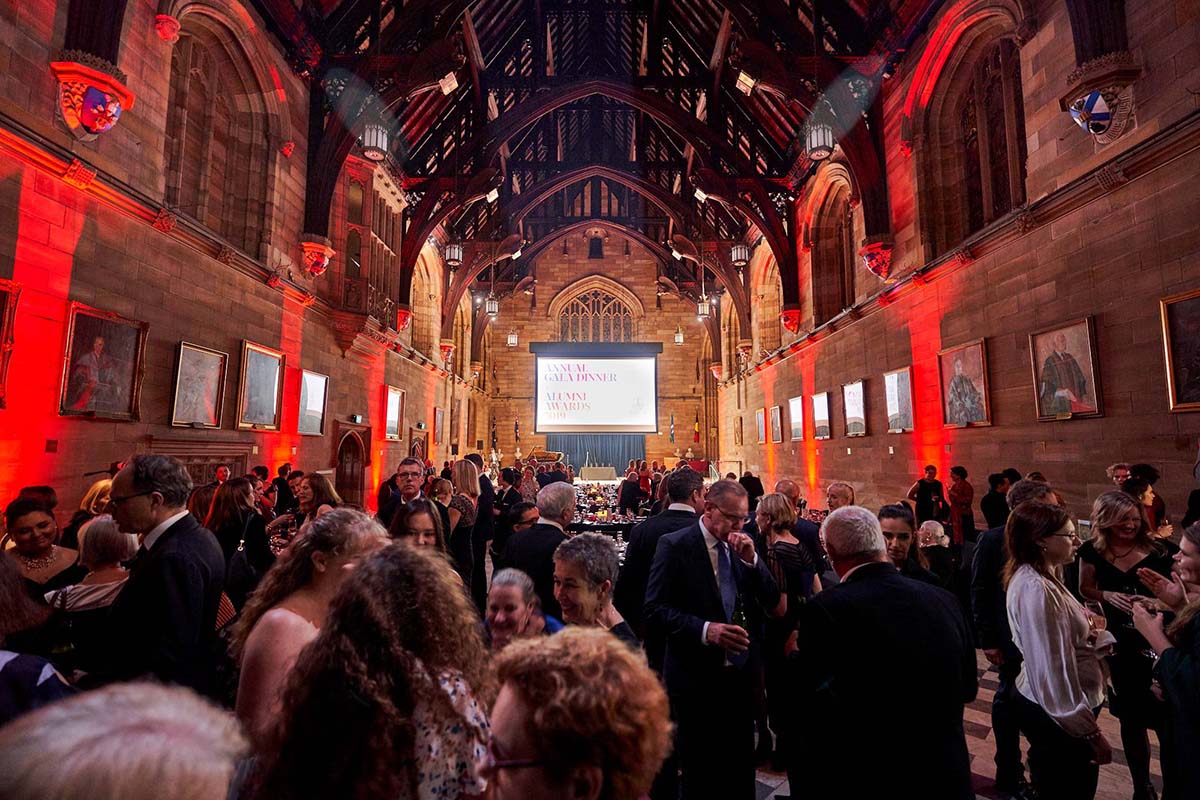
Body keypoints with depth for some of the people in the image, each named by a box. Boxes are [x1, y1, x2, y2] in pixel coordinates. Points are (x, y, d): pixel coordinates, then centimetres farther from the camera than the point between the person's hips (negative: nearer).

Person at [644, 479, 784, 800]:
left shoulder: (743, 547, 3)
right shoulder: (674, 546, -13)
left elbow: (776, 605, 0)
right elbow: (655, 609, -15)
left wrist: (751, 560, -14)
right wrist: (704, 630, -27)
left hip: (741, 673, 5)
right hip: (697, 676, -4)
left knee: (740, 767, 19)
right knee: (700, 773, 13)